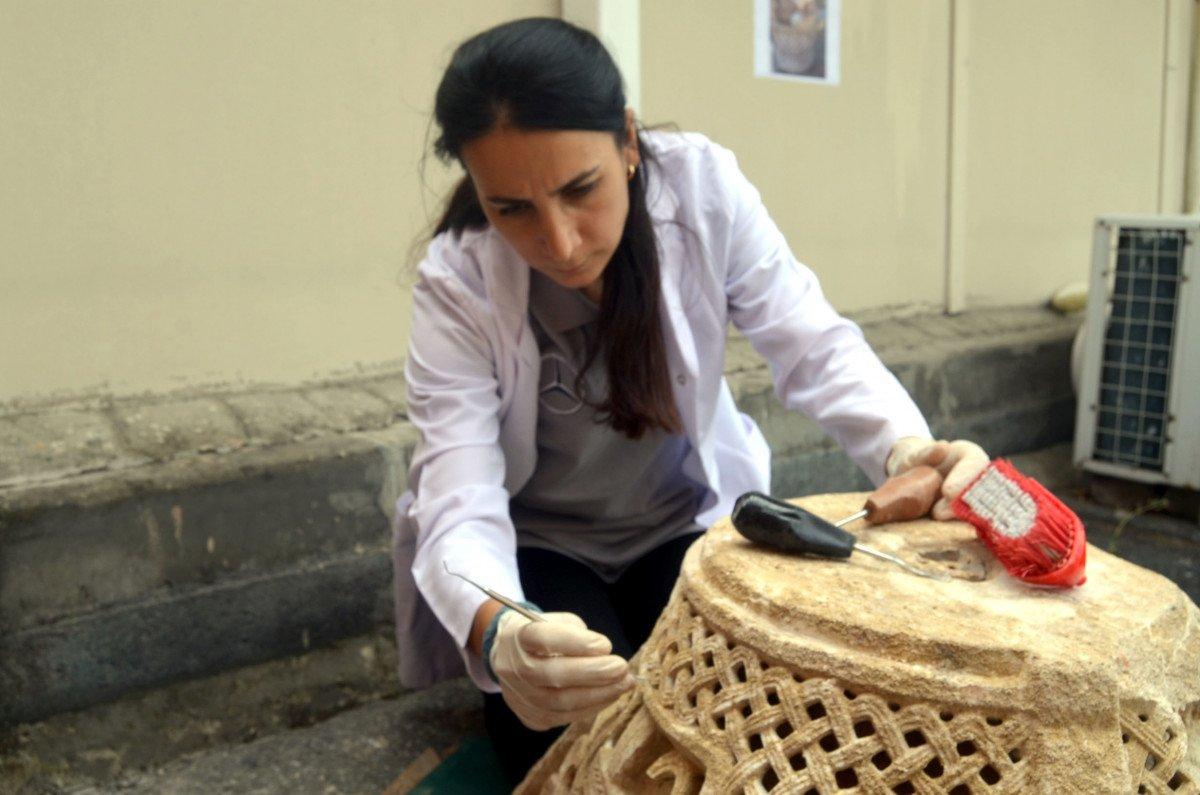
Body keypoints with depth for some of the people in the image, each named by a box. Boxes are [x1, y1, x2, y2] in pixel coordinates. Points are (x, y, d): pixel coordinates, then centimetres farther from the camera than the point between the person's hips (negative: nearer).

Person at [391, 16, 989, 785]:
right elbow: (461, 504, -31)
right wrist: (497, 631, -55)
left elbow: (814, 346, -19)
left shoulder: (703, 187, -21)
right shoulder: (458, 281, -24)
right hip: (534, 544, -1)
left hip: (686, 521, 2)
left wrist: (905, 447, -42)